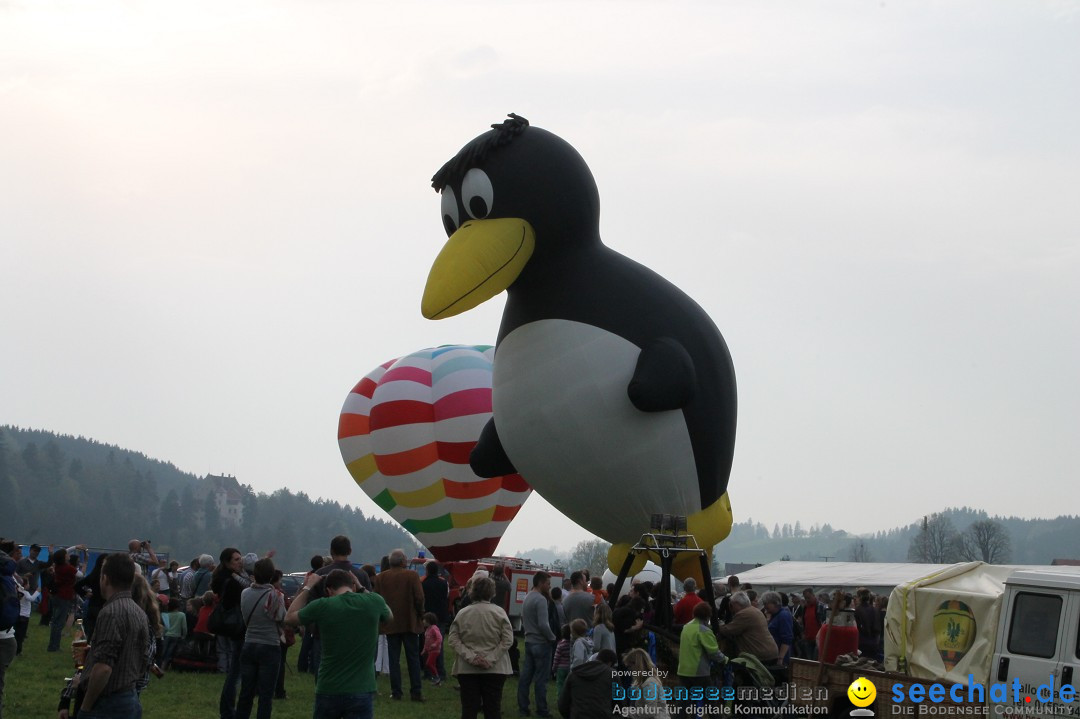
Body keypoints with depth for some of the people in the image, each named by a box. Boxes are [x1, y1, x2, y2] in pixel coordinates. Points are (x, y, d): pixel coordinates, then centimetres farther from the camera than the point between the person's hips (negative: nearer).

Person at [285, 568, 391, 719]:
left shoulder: (322, 606, -8)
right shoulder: (373, 602, -5)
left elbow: (289, 618, 11)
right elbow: (389, 617, 20)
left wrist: (307, 588, 17)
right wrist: (362, 589, 20)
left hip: (328, 691, 0)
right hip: (361, 691, 0)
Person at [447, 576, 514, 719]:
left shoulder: (462, 613, 0)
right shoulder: (499, 612, -5)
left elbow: (452, 639, -4)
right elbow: (508, 639, -10)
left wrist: (470, 657, -10)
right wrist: (491, 659, -10)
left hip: (467, 669, 1)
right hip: (494, 669, -1)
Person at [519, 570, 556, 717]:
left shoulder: (527, 598, 11)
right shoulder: (540, 600, -17)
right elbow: (543, 625, -22)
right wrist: (552, 637, -10)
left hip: (529, 642, 9)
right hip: (541, 643, -9)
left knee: (525, 676, 9)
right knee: (541, 679, -2)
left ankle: (523, 707, 13)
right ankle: (541, 710, 1)